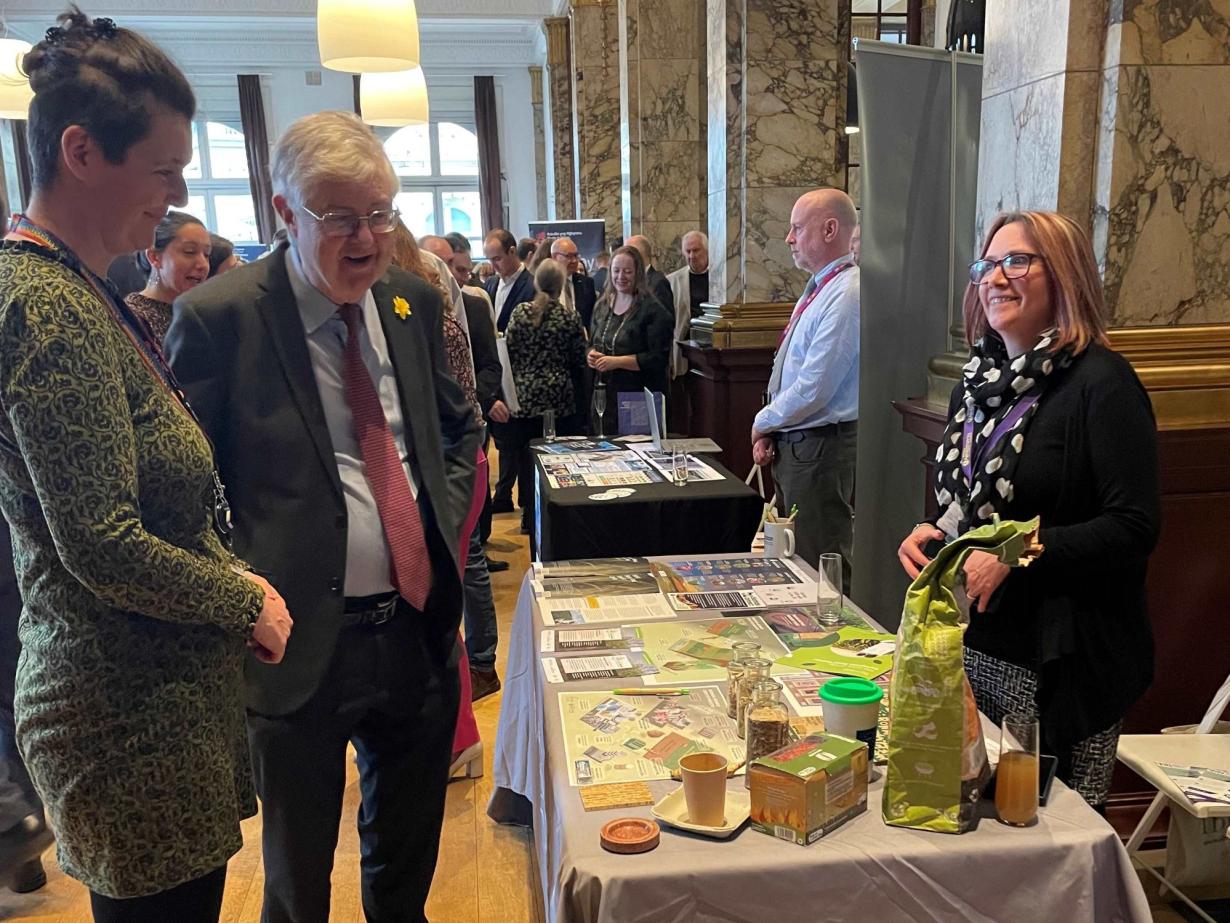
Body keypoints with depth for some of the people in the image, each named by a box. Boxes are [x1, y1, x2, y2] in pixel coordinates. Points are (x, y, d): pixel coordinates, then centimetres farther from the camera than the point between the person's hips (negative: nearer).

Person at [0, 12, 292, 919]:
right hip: (137, 714, -9)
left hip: (164, 692, 9)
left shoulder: (80, 290, 9)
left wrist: (236, 574, 5)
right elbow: (103, 548, -23)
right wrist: (247, 602, -11)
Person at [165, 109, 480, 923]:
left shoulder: (416, 303, 3)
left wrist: (450, 526, 4)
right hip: (304, 641, -4)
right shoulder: (218, 317, -13)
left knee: (410, 855, 24)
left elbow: (460, 429, 16)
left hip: (419, 624, 5)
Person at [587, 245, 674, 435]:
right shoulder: (602, 306, 13)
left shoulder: (652, 311, -8)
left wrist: (617, 361, -18)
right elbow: (592, 344, 22)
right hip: (605, 395, 6)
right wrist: (591, 355, -1)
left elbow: (658, 358, -14)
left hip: (639, 397, -5)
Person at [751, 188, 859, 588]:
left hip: (819, 446, -10)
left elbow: (813, 388, -23)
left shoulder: (845, 295, -19)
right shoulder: (817, 289, 13)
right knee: (793, 559, 19)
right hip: (791, 443, 10)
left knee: (820, 566, 0)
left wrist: (763, 423, -8)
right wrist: (770, 430, 4)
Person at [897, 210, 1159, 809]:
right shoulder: (978, 385, 10)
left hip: (1063, 659, -7)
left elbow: (1134, 528, -17)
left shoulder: (1100, 382, -13)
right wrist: (930, 534, 0)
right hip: (972, 644, 7)